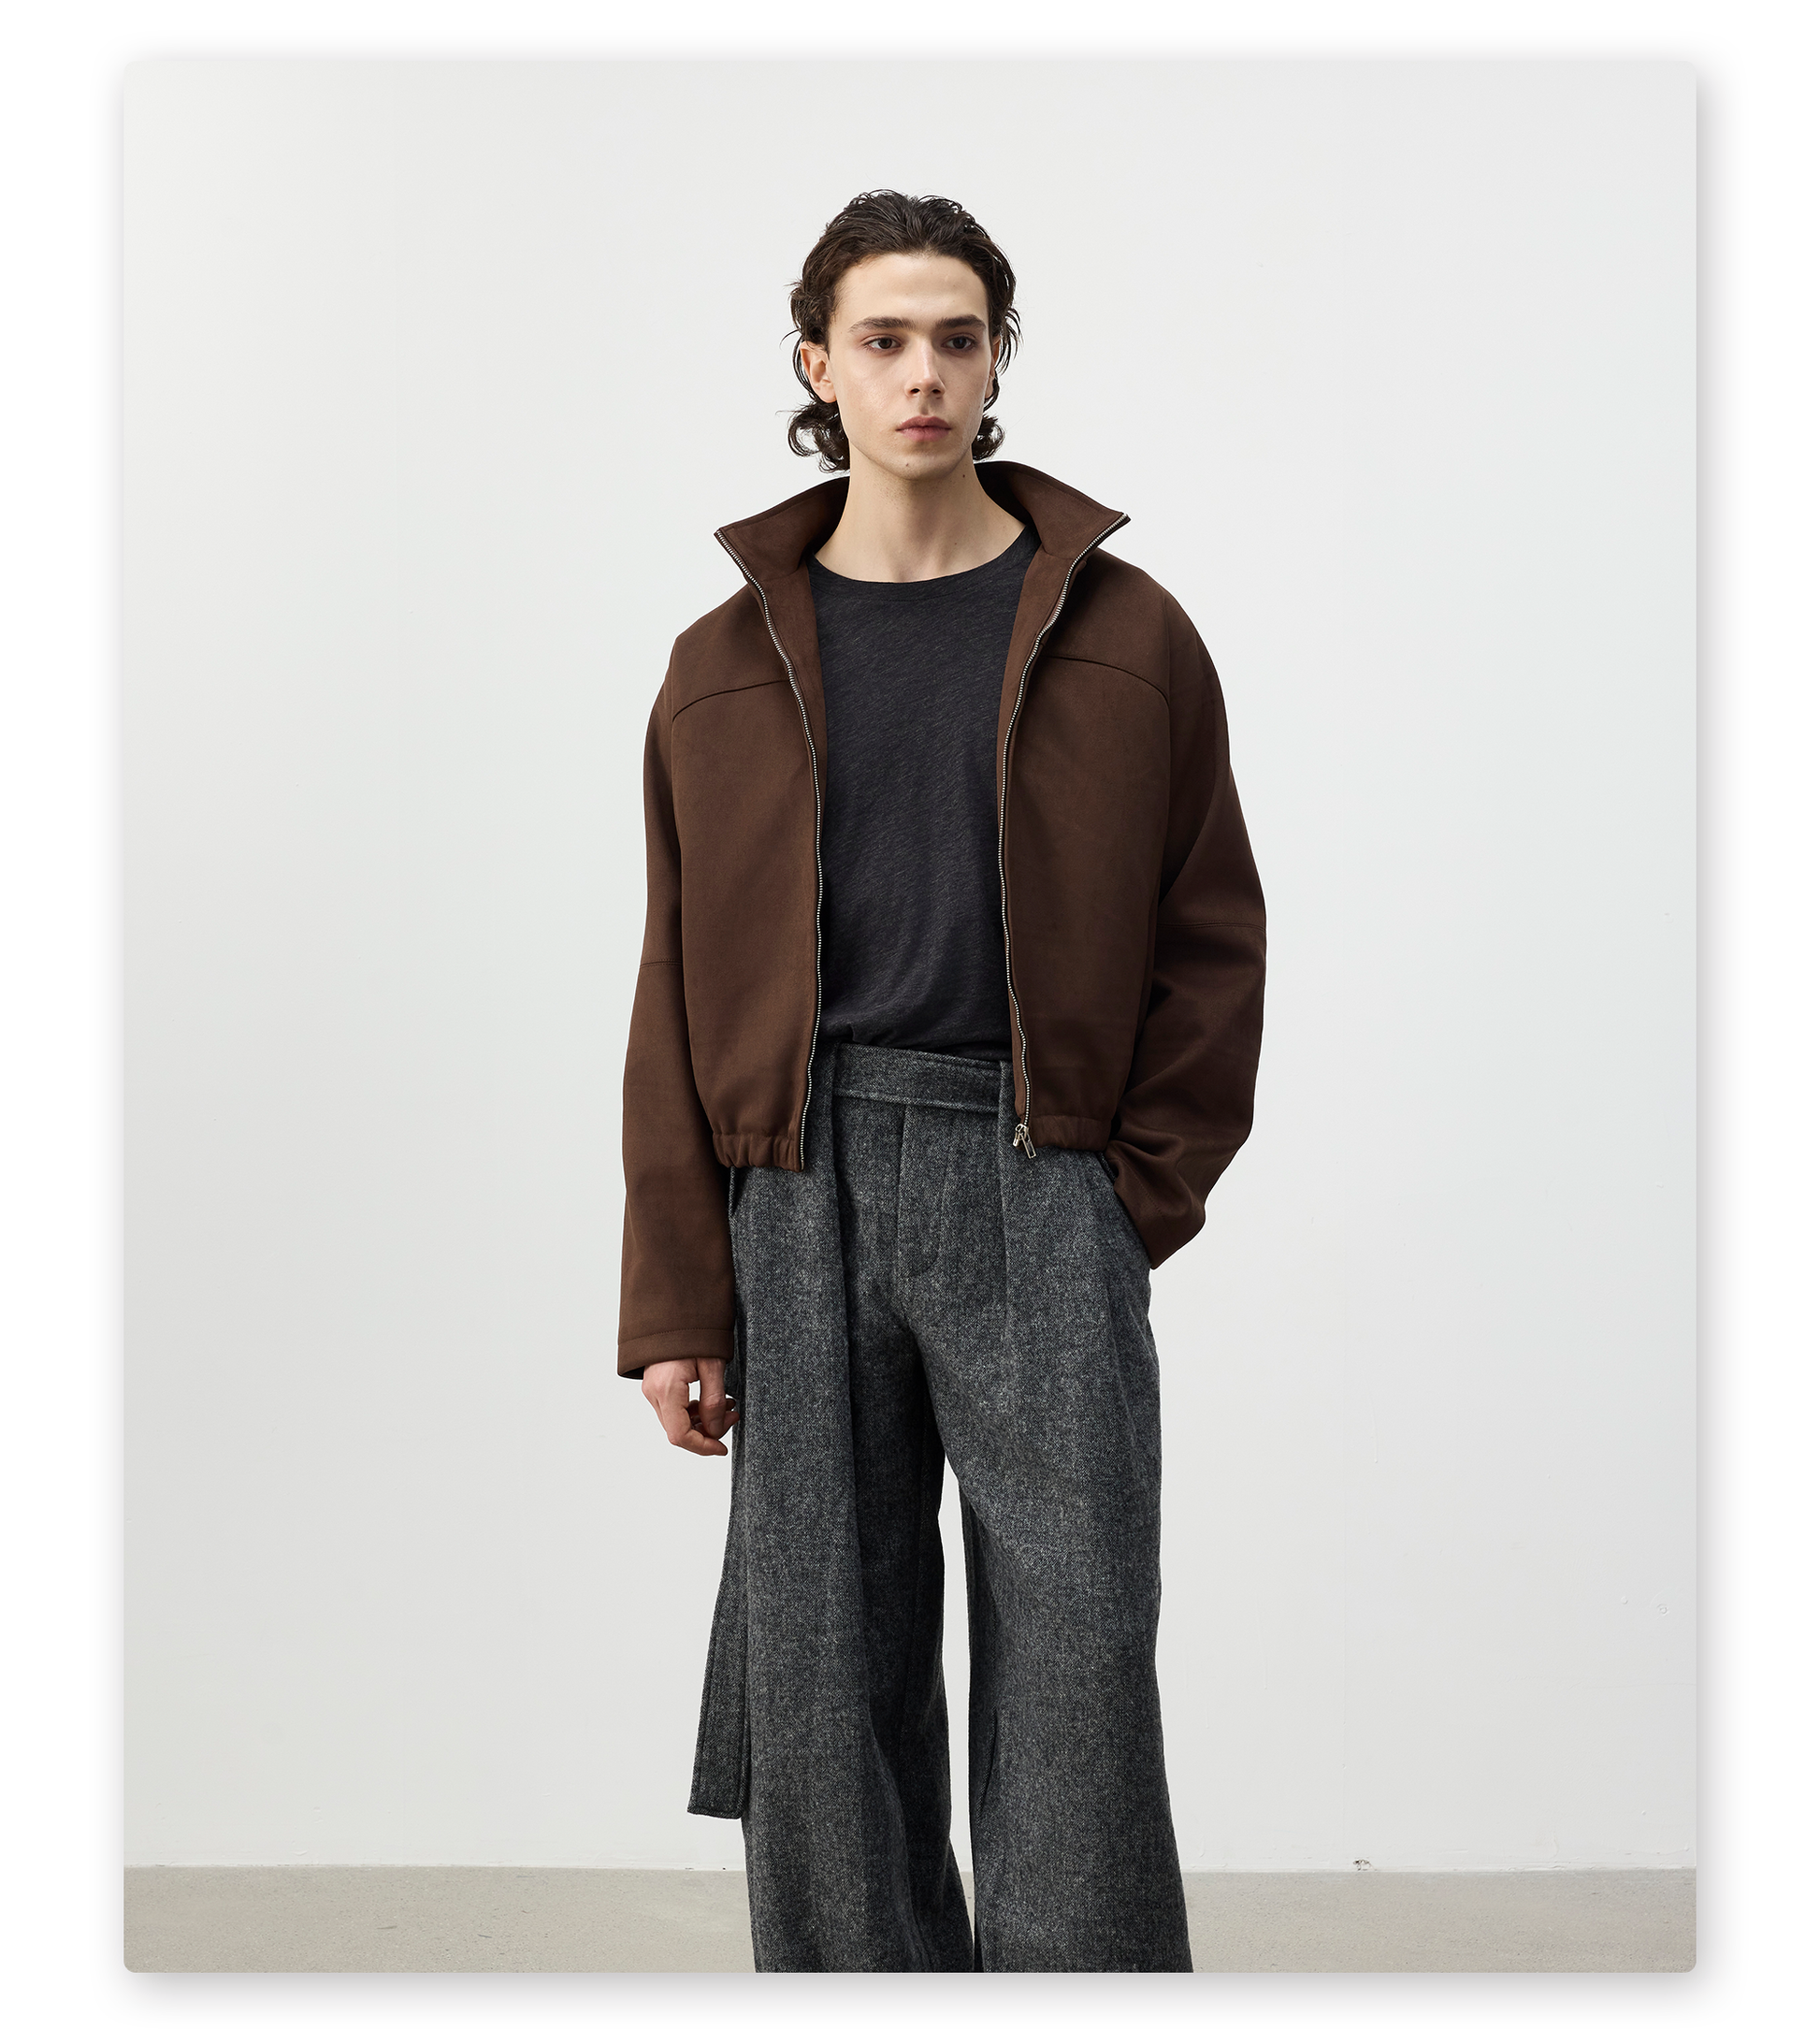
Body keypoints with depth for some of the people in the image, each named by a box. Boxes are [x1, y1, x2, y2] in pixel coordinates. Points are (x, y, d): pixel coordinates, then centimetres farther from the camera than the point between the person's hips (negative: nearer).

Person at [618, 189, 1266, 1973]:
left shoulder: (1122, 637, 7)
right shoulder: (730, 662, 10)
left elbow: (1213, 938, 9)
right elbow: (681, 990, 9)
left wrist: (1145, 1192, -2)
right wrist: (676, 1303, 3)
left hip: (1041, 1181, -1)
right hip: (801, 1186, 2)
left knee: (1073, 1653, -3)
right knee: (822, 1663, 5)